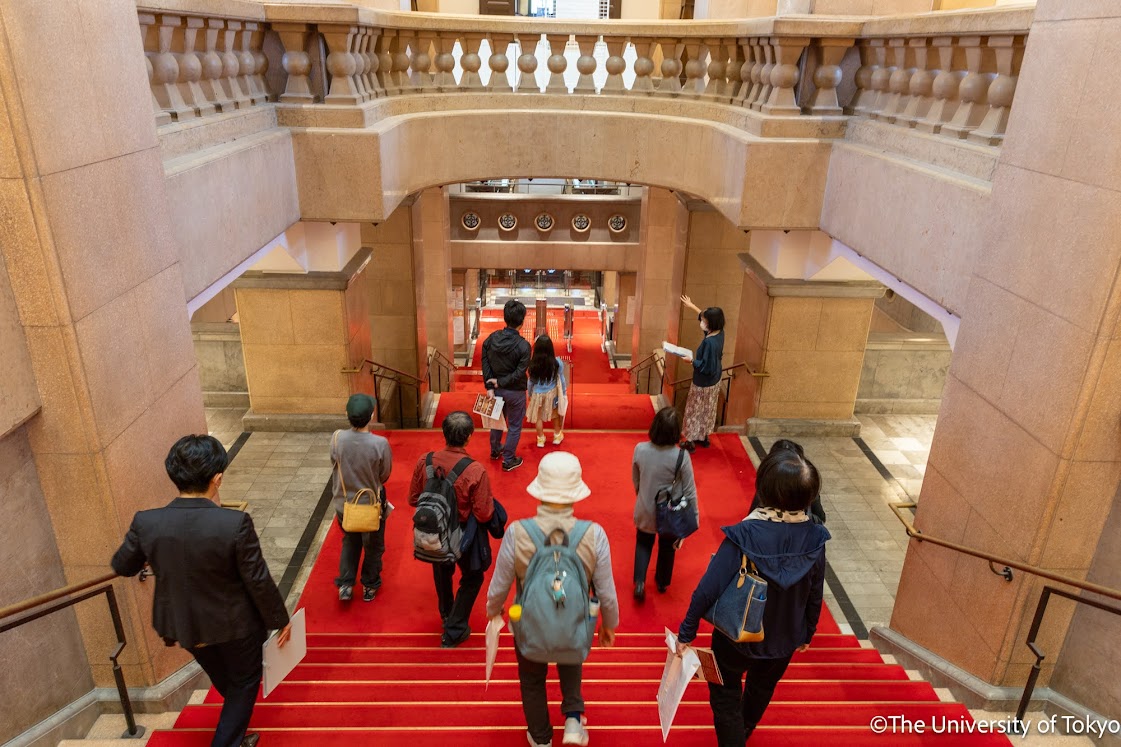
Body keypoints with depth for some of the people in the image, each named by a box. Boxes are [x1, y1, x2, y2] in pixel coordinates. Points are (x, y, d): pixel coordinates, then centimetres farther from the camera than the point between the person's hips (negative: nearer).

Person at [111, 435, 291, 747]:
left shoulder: (146, 523, -22)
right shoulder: (235, 523, -32)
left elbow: (122, 566, 0)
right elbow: (259, 582, -21)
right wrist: (280, 620, -4)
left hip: (183, 625, 6)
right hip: (235, 625, -6)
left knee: (223, 679, 34)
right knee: (244, 681, 25)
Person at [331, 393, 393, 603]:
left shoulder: (337, 439, -20)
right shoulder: (380, 444, -27)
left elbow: (336, 467, -4)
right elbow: (384, 475, -12)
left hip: (344, 503, 3)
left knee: (349, 543, 29)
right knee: (373, 547, 22)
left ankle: (345, 585, 31)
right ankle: (369, 587, 38)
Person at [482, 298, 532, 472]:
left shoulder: (491, 339, -11)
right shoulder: (523, 346, -24)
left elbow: (485, 363, -9)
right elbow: (519, 373, -23)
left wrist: (490, 387, -7)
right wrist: (500, 382, -13)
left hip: (496, 389, 5)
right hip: (514, 392, -5)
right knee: (514, 426, 14)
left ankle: (495, 450, 47)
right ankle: (508, 460, 25)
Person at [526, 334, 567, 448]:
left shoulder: (533, 364, -21)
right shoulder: (557, 362, -21)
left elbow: (531, 381, -7)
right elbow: (561, 379, -8)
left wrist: (530, 394, 10)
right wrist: (563, 392, 10)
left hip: (538, 394, -1)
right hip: (552, 393, 1)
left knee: (538, 417, 19)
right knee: (556, 414, 25)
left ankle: (540, 439, 33)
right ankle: (557, 436, 40)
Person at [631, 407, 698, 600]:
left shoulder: (640, 449, -19)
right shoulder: (681, 456, -27)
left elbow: (635, 479, -2)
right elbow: (689, 491, -18)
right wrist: (694, 516, -2)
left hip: (645, 510, 1)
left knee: (643, 544, 27)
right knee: (667, 547, 26)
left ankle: (640, 582, 15)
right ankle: (662, 582, 45)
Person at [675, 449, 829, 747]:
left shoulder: (744, 534, -31)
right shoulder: (815, 538, -20)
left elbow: (709, 587, -28)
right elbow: (815, 595, -6)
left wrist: (686, 631, -14)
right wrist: (807, 632, 13)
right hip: (785, 639, 5)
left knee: (726, 696, 21)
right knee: (761, 690, 32)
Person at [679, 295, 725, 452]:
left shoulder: (709, 342, -33)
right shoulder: (719, 333, -7)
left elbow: (707, 367, -30)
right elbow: (707, 316, 14)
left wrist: (692, 360, -18)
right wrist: (692, 306, 22)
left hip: (703, 384, -9)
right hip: (714, 382, 9)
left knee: (695, 411, 10)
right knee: (708, 410, 24)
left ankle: (691, 441, 22)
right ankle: (704, 437, 39)